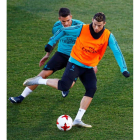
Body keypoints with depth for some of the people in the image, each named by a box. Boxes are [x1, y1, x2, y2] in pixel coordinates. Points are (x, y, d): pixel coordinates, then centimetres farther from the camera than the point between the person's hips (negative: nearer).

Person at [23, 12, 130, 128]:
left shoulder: (108, 36, -10)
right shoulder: (82, 29, -15)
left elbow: (117, 52, -11)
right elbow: (63, 31, -2)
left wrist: (123, 69, -19)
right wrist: (51, 43, -1)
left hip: (89, 67, 4)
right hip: (75, 63, -3)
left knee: (92, 89, -14)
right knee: (64, 86, -21)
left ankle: (78, 120, -9)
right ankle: (40, 81, 2)